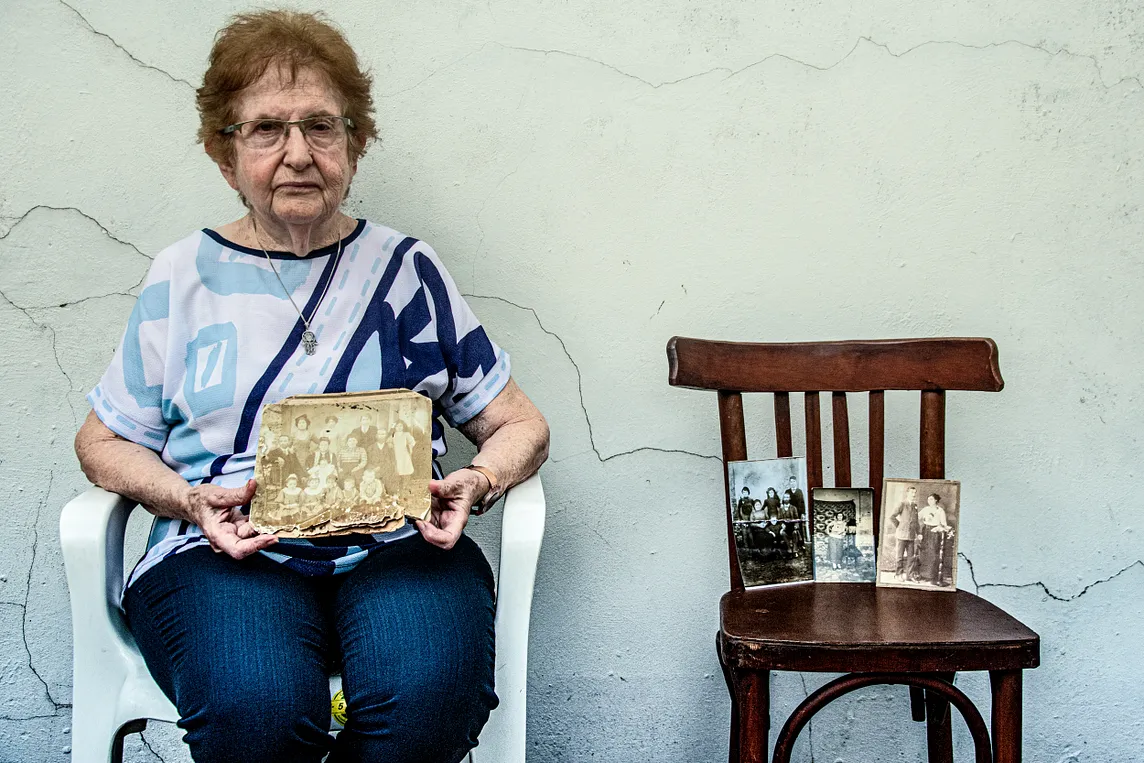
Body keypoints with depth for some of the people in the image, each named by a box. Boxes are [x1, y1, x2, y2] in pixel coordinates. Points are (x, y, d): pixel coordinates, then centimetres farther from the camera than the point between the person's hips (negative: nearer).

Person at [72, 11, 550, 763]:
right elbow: (103, 440, 17)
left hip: (397, 547, 1)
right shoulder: (185, 275, 12)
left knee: (431, 696, -33)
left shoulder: (407, 269, 12)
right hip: (226, 554, 0)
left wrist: (477, 484, -8)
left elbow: (520, 425, 15)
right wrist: (188, 499, -3)